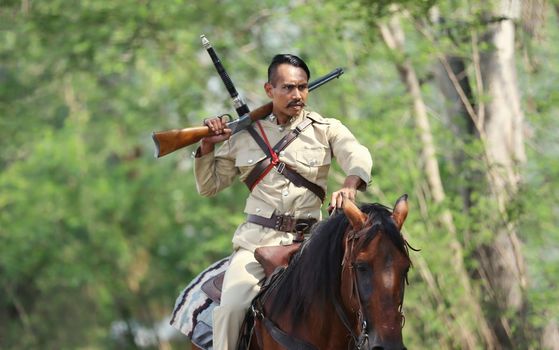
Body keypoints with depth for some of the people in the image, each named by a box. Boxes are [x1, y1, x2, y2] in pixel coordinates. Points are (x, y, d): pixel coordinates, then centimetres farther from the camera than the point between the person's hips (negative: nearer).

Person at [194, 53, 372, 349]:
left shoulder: (326, 129, 8)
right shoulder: (246, 135, 11)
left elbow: (357, 155, -13)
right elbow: (208, 186, 19)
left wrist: (349, 185, -36)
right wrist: (207, 148, 0)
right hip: (257, 239, 0)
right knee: (231, 307, -23)